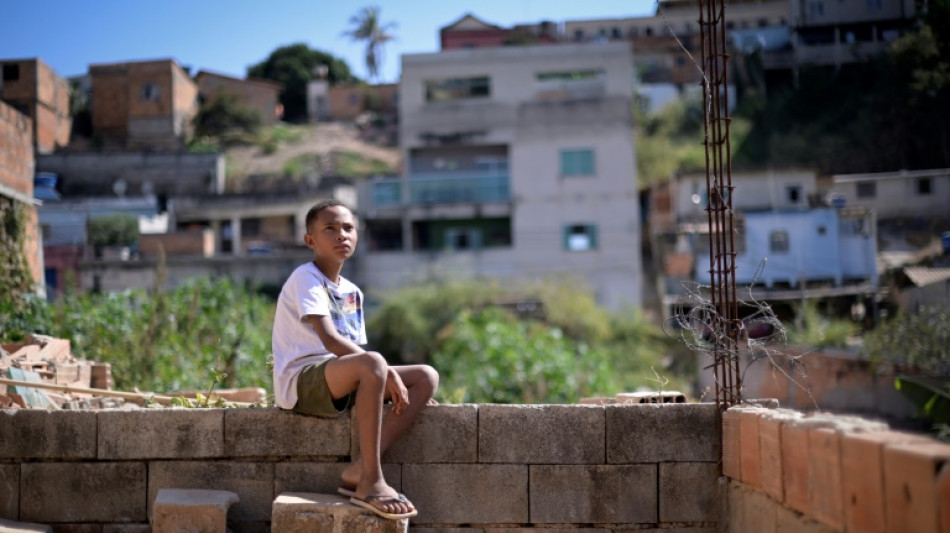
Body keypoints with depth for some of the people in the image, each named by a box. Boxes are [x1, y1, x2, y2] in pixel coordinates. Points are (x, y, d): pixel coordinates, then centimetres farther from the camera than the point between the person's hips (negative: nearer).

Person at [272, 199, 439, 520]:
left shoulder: (353, 292, 17)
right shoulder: (306, 279, -9)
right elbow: (331, 341, -22)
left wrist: (394, 382, 5)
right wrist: (388, 374, -25)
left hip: (342, 383, 9)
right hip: (301, 383, -9)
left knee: (427, 377, -5)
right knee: (372, 364, -37)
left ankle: (359, 469, -19)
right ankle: (371, 482, -31)